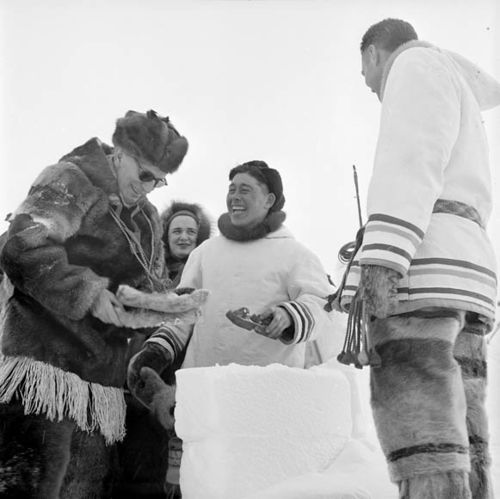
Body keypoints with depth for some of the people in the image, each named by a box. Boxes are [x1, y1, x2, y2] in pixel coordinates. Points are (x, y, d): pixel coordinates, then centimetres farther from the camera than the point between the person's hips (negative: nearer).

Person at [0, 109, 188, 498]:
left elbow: (153, 285, 25)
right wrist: (88, 293, -20)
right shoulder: (72, 181, -4)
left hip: (102, 380, 8)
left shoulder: (148, 219, 20)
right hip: (47, 360, -8)